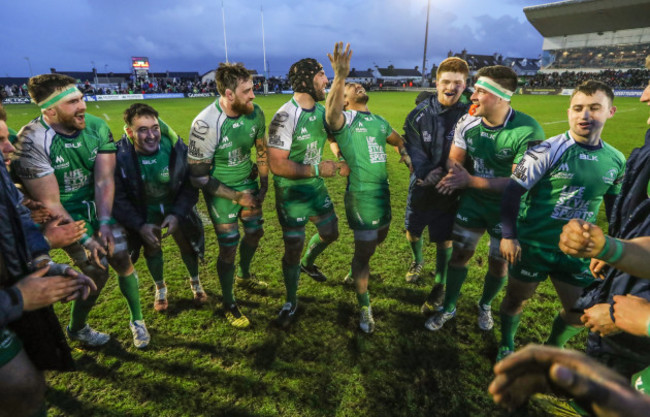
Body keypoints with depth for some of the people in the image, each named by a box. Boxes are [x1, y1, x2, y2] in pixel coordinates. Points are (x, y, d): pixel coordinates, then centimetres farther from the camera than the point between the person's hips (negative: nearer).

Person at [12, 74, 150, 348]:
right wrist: (84, 239, -17)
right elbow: (50, 203, -18)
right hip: (67, 214, -3)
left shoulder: (97, 127, -11)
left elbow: (104, 180, -12)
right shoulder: (32, 141, -22)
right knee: (97, 272, -7)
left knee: (122, 260, -2)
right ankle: (76, 330, 24)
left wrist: (105, 222, -22)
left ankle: (136, 320, 22)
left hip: (98, 204, 4)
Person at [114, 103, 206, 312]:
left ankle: (195, 282, 41)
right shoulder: (120, 155, -27)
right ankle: (160, 288, 42)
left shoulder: (177, 147, -26)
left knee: (187, 245, 12)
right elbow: (118, 198, -17)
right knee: (151, 249, 13)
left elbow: (190, 186, -15)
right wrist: (140, 225, -24)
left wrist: (177, 214, -24)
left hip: (176, 207, 1)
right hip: (144, 212, 0)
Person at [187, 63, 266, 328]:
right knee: (229, 247, 0)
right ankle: (229, 305, 24)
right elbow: (198, 175, -20)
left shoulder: (255, 113, -11)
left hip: (247, 182, 6)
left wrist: (264, 184, 3)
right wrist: (236, 197, -18)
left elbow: (261, 149, 6)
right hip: (221, 190, -5)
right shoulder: (206, 124, -26)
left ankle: (244, 275, 49)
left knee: (255, 231, 17)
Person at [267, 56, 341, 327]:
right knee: (293, 249, 3)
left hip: (316, 187, 7)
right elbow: (277, 165, -27)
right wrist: (317, 169, -23)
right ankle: (291, 302, 27)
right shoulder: (285, 117, -24)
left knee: (330, 233, 20)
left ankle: (307, 264, 53)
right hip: (291, 193, -7)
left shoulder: (321, 110, 1)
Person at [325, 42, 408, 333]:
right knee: (364, 251, 0)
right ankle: (365, 308, 19)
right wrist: (340, 76, -48)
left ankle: (355, 272, 52)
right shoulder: (345, 118, -10)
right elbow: (331, 115, -34)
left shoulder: (378, 121, 15)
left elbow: (399, 141, 29)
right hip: (361, 196, -8)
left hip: (383, 192, 8)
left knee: (377, 239, 24)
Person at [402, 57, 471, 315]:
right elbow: (413, 148, -9)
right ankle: (418, 261, 52)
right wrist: (426, 172, -23)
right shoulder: (419, 114, -5)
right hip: (421, 187, 3)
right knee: (412, 230, 20)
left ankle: (440, 286, 28)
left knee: (445, 240, 7)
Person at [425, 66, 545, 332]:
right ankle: (449, 307, 29)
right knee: (459, 254, 8)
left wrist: (471, 181, -33)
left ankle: (485, 305, 42)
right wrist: (454, 173, -25)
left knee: (498, 264, 11)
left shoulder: (528, 131, -25)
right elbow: (454, 159, 1)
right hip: (473, 201, 3)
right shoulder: (467, 123, -10)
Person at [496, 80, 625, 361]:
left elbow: (616, 206, 15)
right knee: (516, 298, 12)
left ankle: (552, 348, 43)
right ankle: (506, 346, 39)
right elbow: (513, 191, -16)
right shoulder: (548, 151, -15)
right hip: (533, 245, -4)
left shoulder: (616, 161, 2)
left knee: (580, 311, 14)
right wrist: (508, 235, -19)